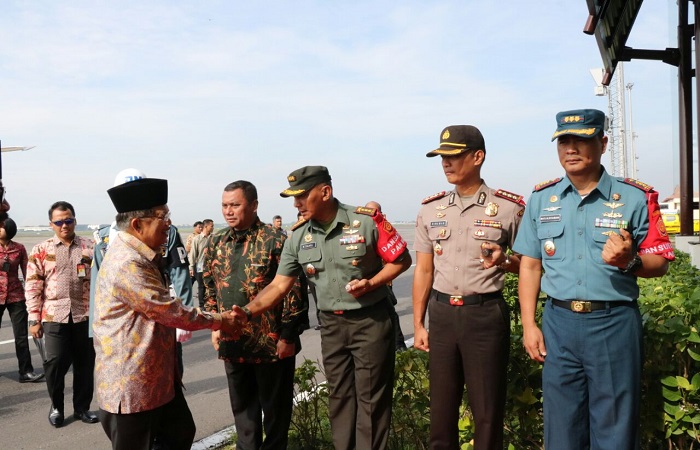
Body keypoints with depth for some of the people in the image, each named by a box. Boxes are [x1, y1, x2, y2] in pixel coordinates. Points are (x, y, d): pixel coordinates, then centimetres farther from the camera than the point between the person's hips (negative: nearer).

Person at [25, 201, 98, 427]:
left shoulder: (90, 247, 5)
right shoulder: (41, 250, 3)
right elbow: (33, 287, 2)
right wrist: (34, 319, -2)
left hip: (85, 315, 1)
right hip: (54, 315, -1)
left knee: (85, 363, 8)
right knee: (55, 362, -3)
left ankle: (82, 407, 25)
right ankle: (56, 406, 21)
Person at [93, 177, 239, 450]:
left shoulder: (142, 257, 8)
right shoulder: (127, 264, -25)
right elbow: (170, 311, -20)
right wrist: (218, 321, -7)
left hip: (158, 375, 10)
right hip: (130, 383, -10)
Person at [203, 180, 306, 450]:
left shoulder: (276, 240, -11)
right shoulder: (216, 243, 6)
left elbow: (293, 290, -12)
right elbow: (209, 288, 15)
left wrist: (288, 336, -13)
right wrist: (214, 326, 9)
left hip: (272, 342, -5)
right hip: (232, 343, 5)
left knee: (275, 406, 10)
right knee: (241, 405, 18)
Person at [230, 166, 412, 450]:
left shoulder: (367, 220, -14)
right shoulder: (298, 238, -1)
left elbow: (401, 260, -6)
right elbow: (279, 285, -2)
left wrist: (371, 283, -20)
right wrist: (248, 312, -15)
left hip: (371, 320, -4)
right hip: (332, 324, 4)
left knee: (371, 397, 5)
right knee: (338, 396, 14)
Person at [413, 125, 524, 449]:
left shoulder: (509, 207, -4)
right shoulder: (430, 209, 6)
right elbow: (424, 271, 10)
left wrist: (503, 261, -19)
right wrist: (418, 324, 8)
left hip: (486, 313, -3)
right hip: (442, 313, 4)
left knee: (487, 411, 6)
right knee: (441, 409, 13)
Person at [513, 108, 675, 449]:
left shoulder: (635, 198, -2)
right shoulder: (541, 199, 6)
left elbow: (660, 263, 2)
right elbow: (530, 266, 8)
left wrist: (629, 261, -20)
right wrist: (528, 325, 2)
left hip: (615, 322, -2)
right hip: (558, 322, 2)